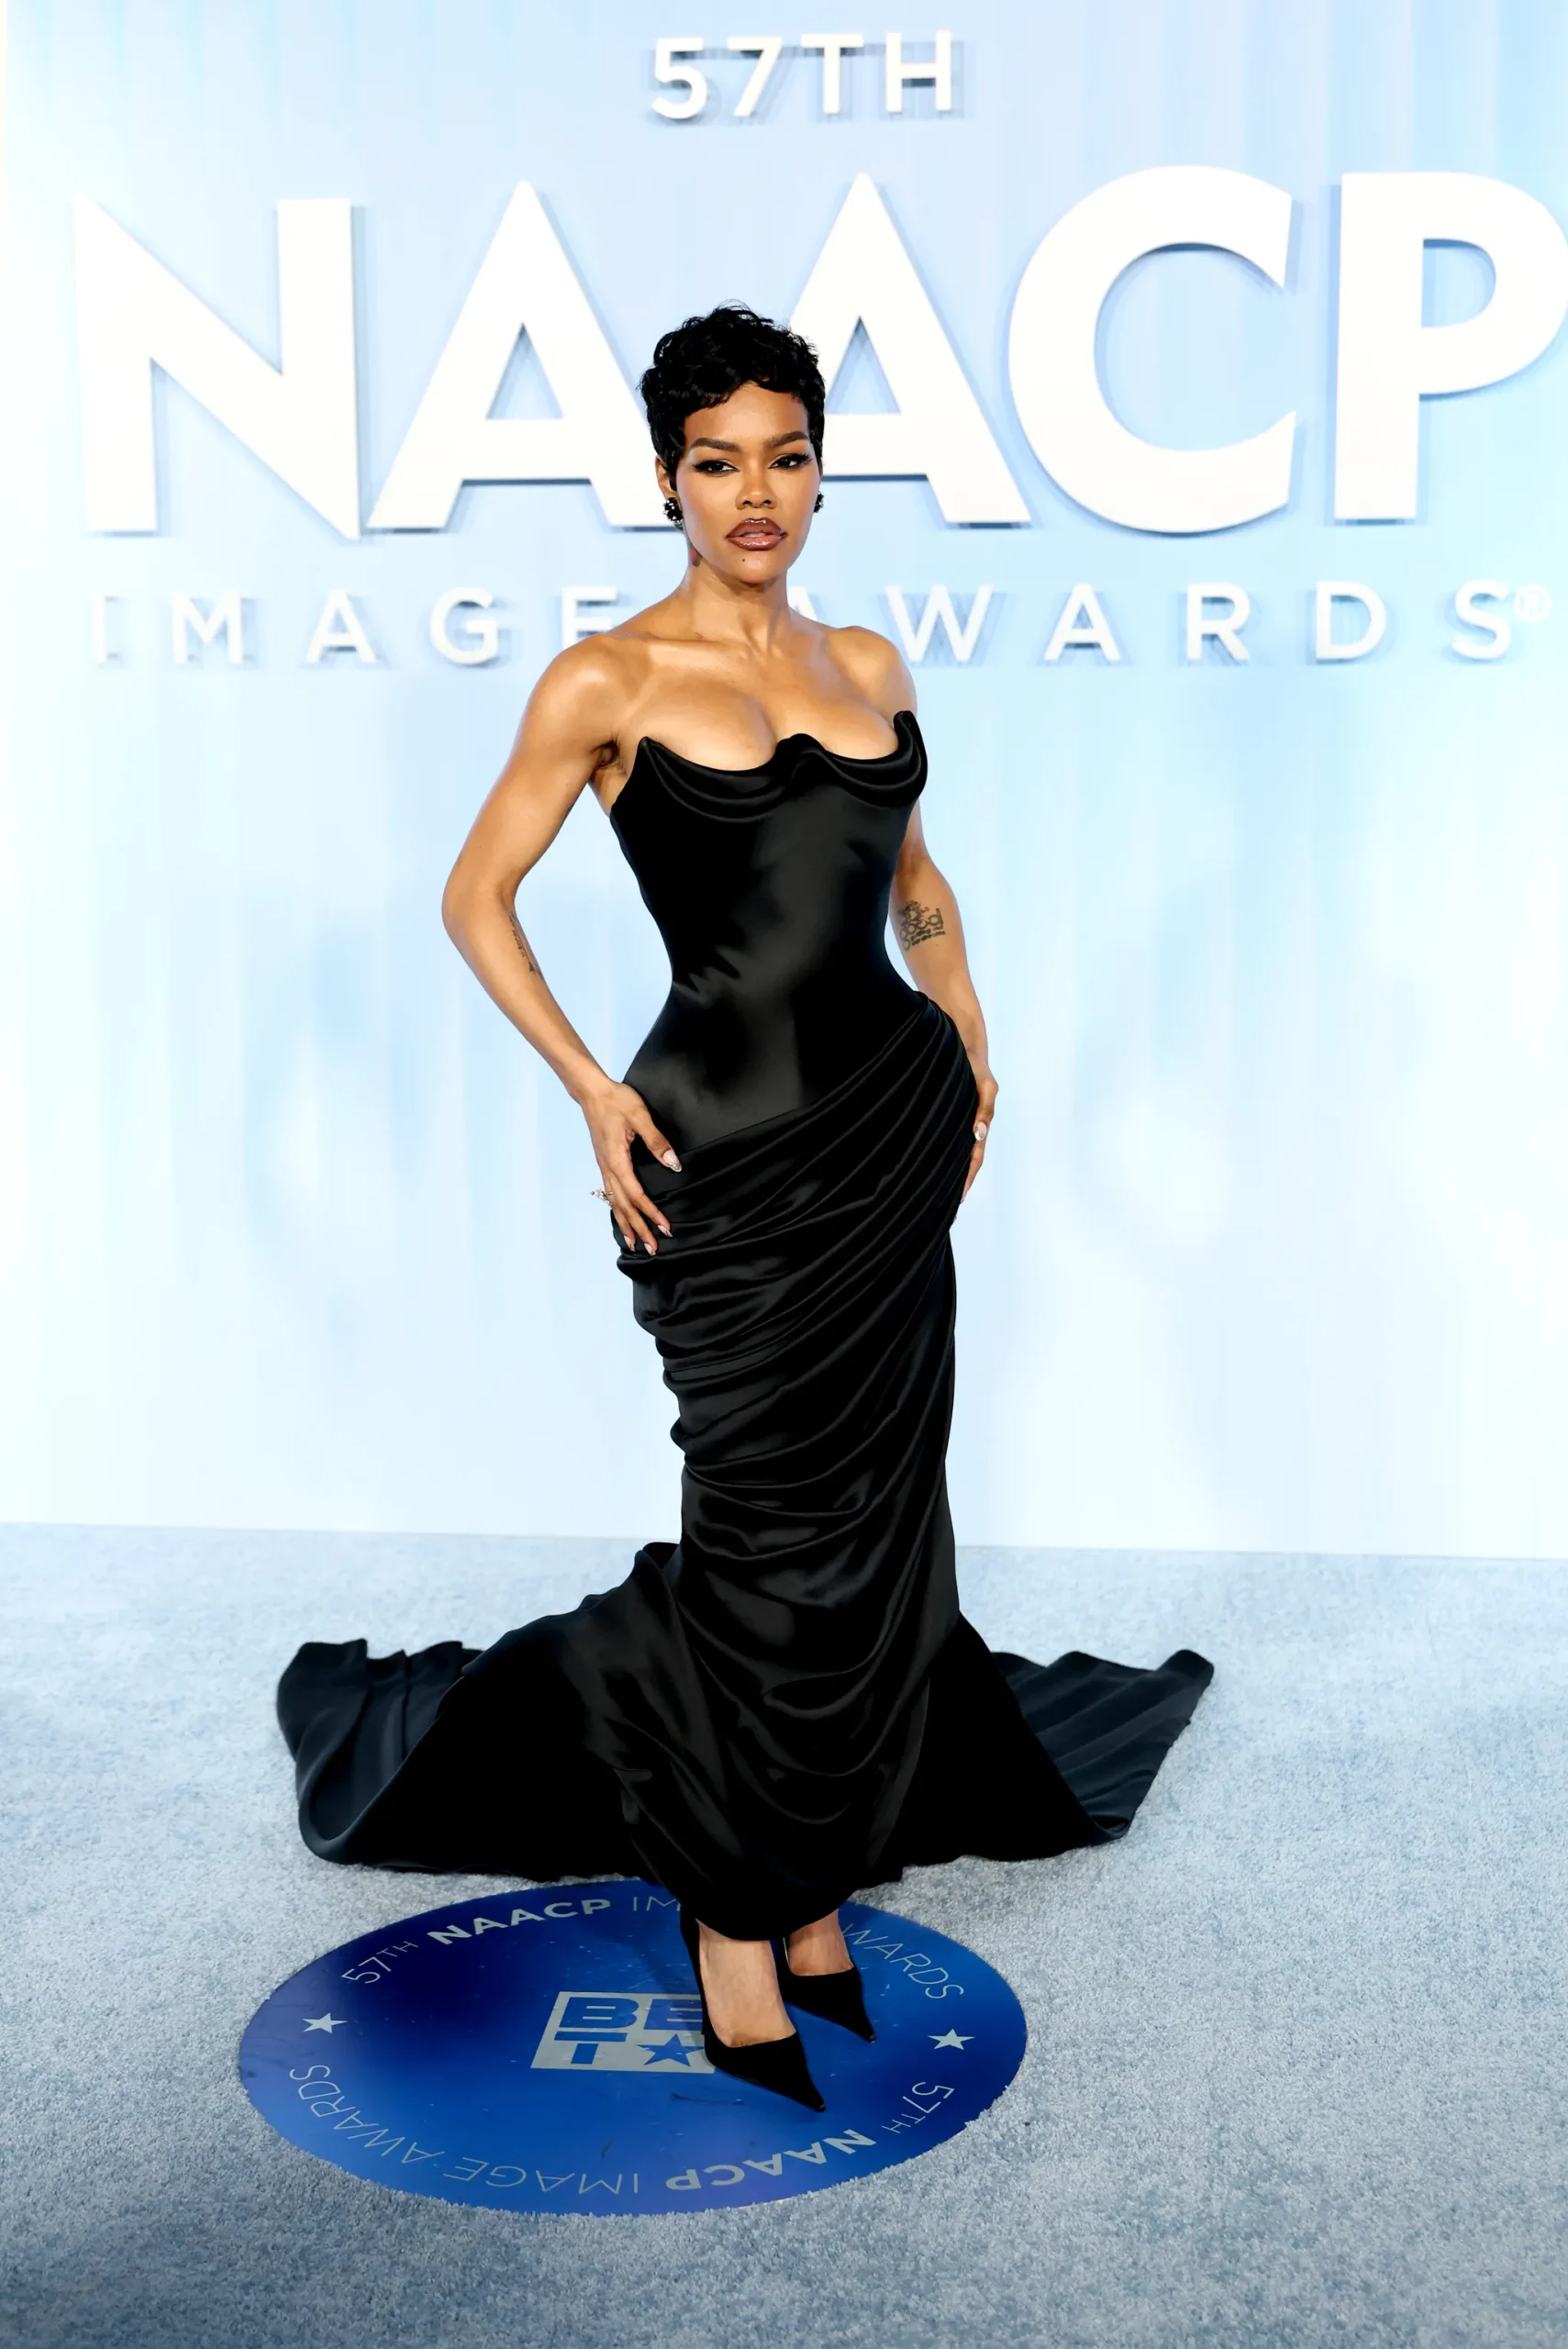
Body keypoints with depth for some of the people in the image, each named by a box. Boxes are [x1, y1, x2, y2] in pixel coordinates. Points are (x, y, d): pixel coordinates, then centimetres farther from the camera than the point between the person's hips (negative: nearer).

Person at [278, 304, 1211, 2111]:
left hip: (895, 1124, 5)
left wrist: (970, 1043, 11)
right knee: (774, 1532, 1)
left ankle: (814, 1871, 27)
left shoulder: (866, 666, 10)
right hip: (729, 1150, -5)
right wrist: (592, 1089, -7)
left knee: (874, 1518, 9)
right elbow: (477, 897, 0)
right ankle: (738, 1917, 20)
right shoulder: (606, 681, -5)